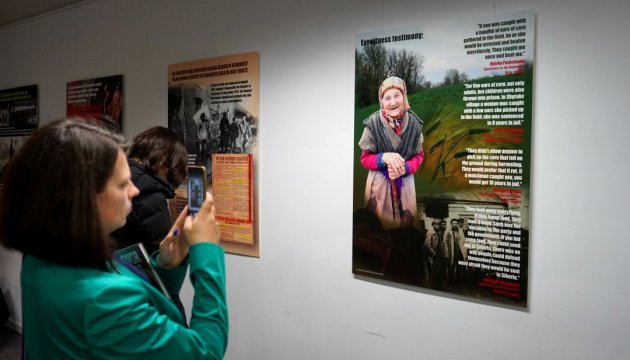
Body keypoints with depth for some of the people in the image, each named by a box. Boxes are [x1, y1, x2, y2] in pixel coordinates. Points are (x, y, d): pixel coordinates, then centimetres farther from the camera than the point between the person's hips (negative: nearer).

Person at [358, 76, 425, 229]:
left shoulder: (414, 123, -9)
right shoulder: (373, 123, -16)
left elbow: (419, 155, 3)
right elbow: (365, 159, -7)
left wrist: (404, 169, -17)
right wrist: (384, 157, -26)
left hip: (405, 181, 2)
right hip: (380, 182, -2)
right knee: (379, 224, 11)